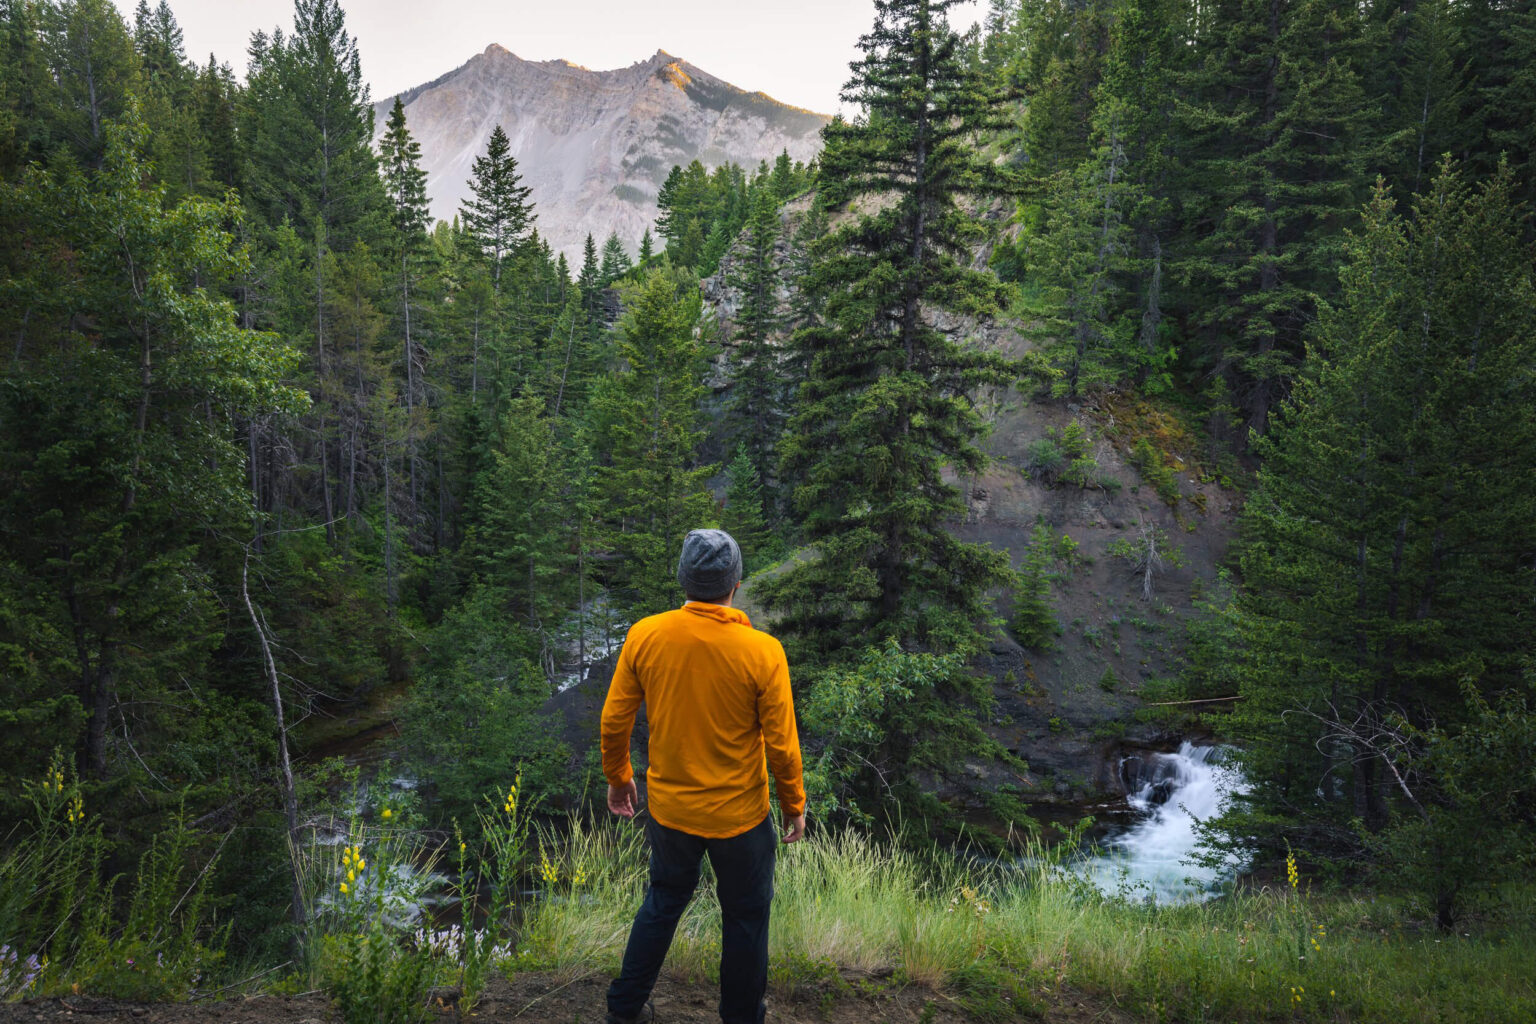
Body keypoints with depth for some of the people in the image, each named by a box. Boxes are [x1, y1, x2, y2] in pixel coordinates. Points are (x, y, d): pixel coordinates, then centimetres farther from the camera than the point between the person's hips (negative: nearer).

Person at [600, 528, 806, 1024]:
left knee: (662, 903, 26)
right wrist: (794, 806, 3)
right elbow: (781, 746, -14)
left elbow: (614, 721, -4)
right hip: (739, 816, -3)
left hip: (669, 810, 3)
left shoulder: (644, 636, -14)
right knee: (745, 919, 18)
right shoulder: (763, 652, -21)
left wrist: (618, 778, 13)